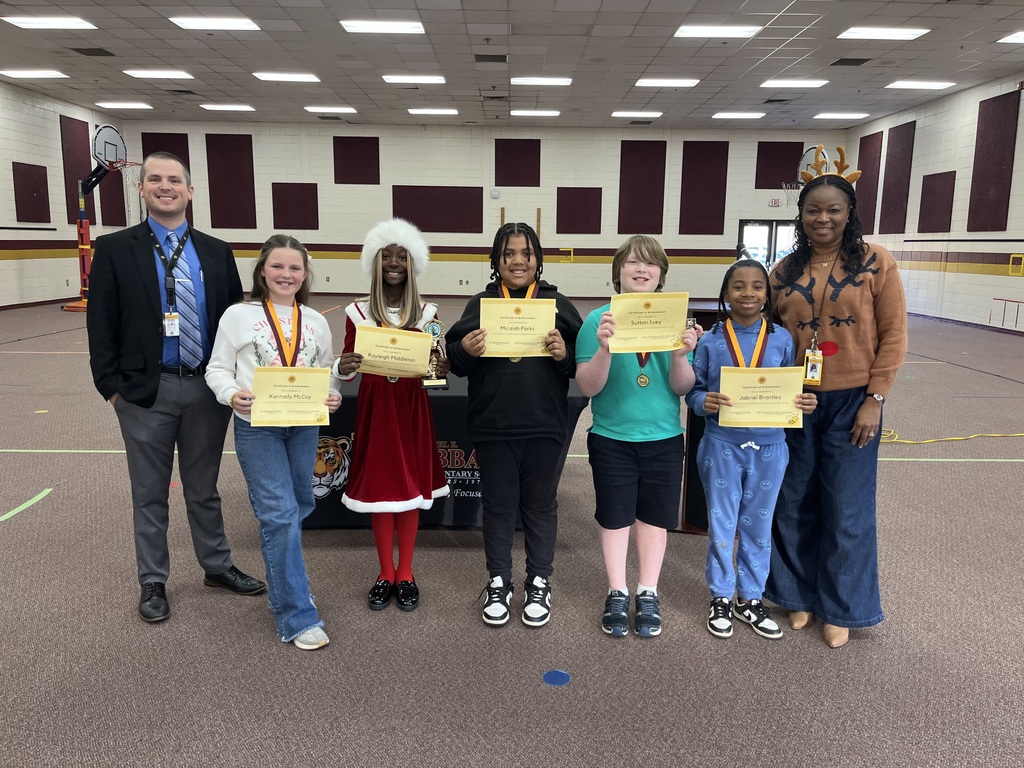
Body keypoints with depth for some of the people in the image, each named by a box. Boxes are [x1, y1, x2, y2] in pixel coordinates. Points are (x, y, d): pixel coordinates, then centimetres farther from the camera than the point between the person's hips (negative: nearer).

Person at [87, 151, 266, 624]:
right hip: (146, 390, -2)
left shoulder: (216, 252, 5)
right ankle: (153, 583, 26)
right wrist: (111, 386, -8)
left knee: (203, 488, 16)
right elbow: (101, 324, -3)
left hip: (207, 388, 2)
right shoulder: (114, 249, -1)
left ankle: (217, 567, 32)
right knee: (150, 494, 11)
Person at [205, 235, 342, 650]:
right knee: (281, 515, -9)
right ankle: (298, 618, 1)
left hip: (304, 426, 5)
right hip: (257, 428, -4)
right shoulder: (239, 315, -2)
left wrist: (333, 395, -8)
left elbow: (328, 371, 13)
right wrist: (232, 394, -19)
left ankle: (283, 588, 41)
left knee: (294, 511, 16)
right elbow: (218, 368, 0)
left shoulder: (315, 321, 8)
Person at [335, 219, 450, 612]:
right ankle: (385, 574, 22)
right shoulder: (357, 312, -2)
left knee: (411, 487, 7)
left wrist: (442, 369, -21)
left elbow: (433, 364, 2)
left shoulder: (426, 313, 0)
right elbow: (348, 365, 0)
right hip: (374, 406, 0)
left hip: (411, 407, 1)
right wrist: (344, 368, -24)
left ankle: (405, 575, 23)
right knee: (378, 487, 6)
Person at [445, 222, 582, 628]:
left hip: (545, 426, 0)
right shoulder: (480, 303, 6)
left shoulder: (558, 303, 4)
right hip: (493, 426, 1)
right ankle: (498, 583, 28)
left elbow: (581, 362, 4)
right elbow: (454, 360, 5)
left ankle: (539, 584, 28)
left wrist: (564, 353, -18)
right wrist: (466, 350, -17)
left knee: (540, 505, 12)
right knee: (498, 505, 12)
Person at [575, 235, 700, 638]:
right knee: (615, 517, 9)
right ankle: (617, 594, 24)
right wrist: (604, 348, -28)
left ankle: (648, 594, 27)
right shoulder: (599, 319, -7)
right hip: (612, 437, -2)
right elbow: (587, 388, -12)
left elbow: (682, 388, -3)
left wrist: (680, 355, -23)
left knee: (654, 515, 12)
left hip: (664, 437, 2)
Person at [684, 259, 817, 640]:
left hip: (769, 448, 2)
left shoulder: (782, 339, 0)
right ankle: (721, 598, 27)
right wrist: (705, 402, -23)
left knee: (759, 526, 14)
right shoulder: (710, 342, -4)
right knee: (721, 525, 10)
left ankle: (750, 598, 31)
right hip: (722, 447, -1)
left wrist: (805, 403, -14)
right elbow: (693, 390, -2)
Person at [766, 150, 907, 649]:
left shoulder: (875, 262, -3)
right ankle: (799, 595, 30)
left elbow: (893, 337, -4)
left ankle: (840, 608, 24)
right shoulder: (784, 272, 5)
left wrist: (874, 400, -9)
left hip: (851, 402, -3)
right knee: (795, 504, 11)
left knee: (847, 508, 6)